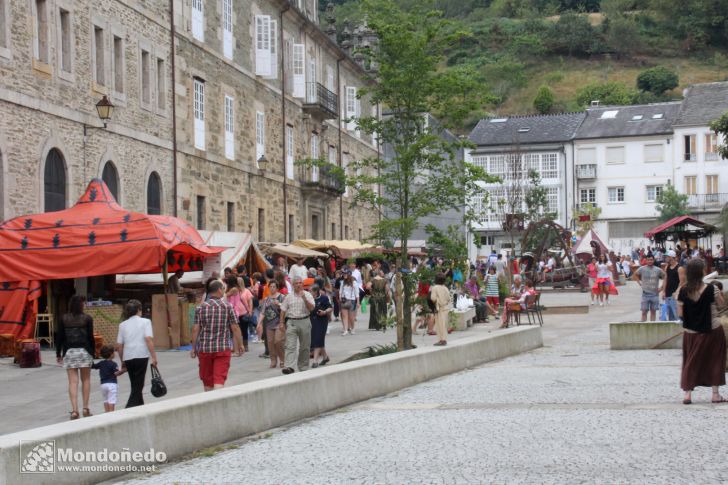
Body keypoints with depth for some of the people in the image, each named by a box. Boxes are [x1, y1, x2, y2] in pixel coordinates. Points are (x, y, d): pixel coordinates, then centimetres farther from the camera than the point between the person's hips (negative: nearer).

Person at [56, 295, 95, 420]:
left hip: (69, 352, 1)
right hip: (84, 351, -1)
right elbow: (91, 337, -4)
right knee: (86, 380, 11)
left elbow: (59, 337, 3)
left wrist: (58, 354, 10)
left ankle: (74, 410, -6)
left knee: (73, 382, 1)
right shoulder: (87, 319, -4)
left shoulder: (64, 319, 2)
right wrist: (93, 352, 4)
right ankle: (85, 408, 11)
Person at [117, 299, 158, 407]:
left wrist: (122, 361, 19)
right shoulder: (145, 322, 2)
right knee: (138, 387, -3)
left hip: (128, 358, 4)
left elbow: (119, 345, 10)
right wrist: (154, 357, -9)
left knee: (135, 386, 17)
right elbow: (148, 339, -10)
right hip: (141, 356, -4)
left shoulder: (123, 325, 13)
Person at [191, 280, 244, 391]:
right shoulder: (228, 307, -4)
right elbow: (235, 328, -4)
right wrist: (240, 345, 6)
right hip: (223, 348, -2)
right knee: (219, 379, -5)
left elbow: (195, 329, -2)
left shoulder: (200, 308, 0)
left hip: (204, 348, 2)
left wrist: (193, 348, 6)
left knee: (207, 381, 16)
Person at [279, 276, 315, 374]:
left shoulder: (307, 295, 3)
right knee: (290, 346, -12)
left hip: (304, 322, 0)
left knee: (305, 347, 8)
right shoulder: (289, 296, 7)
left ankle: (303, 367, 19)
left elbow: (311, 308, -8)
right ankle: (289, 367, -22)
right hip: (291, 322, 0)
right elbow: (283, 310, 10)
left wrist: (304, 298, -18)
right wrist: (281, 323, 4)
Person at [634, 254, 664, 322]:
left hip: (655, 294, 1)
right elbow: (635, 275, 15)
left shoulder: (658, 270, 0)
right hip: (645, 293, -1)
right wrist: (639, 283, 4)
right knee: (644, 311, -3)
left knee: (653, 311, 7)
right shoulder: (642, 269, -1)